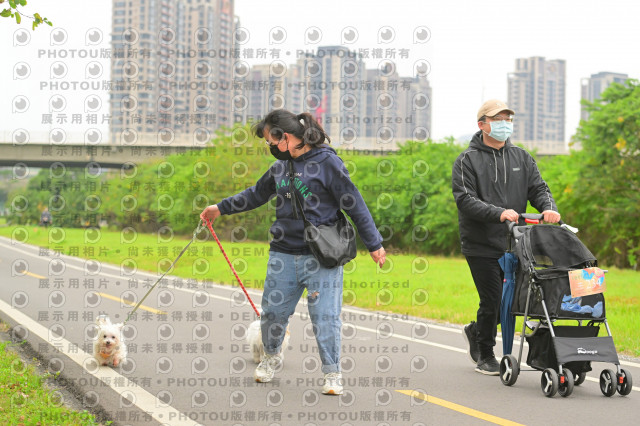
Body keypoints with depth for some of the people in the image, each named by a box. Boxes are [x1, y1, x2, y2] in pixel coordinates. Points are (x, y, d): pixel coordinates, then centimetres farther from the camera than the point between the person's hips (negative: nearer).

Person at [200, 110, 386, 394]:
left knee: (325, 316, -6)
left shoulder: (327, 162, -9)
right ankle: (270, 357, 36)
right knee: (272, 311, 12)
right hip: (284, 255, 6)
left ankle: (332, 374, 5)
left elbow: (355, 205, -7)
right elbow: (257, 194, 27)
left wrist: (374, 244, -6)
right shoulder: (280, 167, 10)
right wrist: (221, 208, 31)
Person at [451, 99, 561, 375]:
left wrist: (548, 208, -17)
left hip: (514, 244, 5)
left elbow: (538, 189, 6)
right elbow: (465, 200, -14)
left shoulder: (522, 158, 13)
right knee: (491, 300, -5)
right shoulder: (467, 161, -3)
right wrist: (498, 213, -29)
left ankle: (476, 332, 35)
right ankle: (485, 356, 15)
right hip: (481, 246, -5)